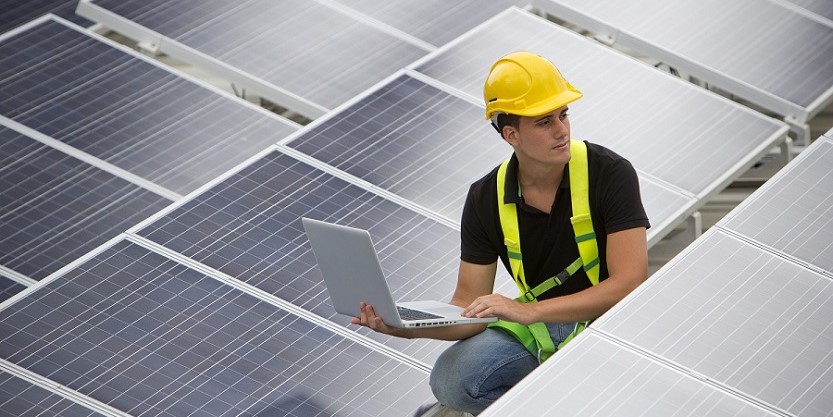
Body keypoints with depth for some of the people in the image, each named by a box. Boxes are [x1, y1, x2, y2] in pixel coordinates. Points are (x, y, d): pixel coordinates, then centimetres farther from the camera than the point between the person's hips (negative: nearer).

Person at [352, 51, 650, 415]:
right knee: (450, 381, -22)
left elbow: (628, 284, -24)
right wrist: (407, 326, -25)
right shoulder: (486, 199, -6)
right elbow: (469, 309, -4)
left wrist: (529, 310, -33)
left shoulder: (610, 173, -17)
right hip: (537, 326, 4)